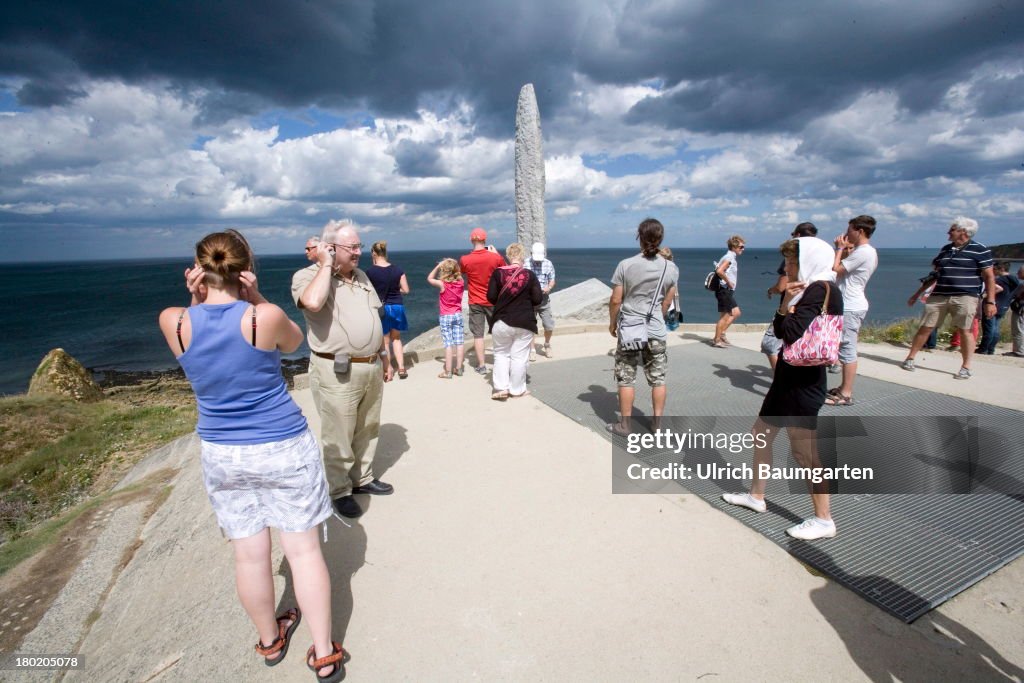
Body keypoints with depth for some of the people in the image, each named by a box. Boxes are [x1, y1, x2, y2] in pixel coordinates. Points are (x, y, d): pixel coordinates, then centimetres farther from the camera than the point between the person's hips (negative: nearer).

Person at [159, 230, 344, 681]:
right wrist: (256, 298, -5)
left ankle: (270, 640, 39)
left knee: (249, 553, 16)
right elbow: (293, 342, 5)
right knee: (303, 549, 9)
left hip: (220, 453, 3)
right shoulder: (265, 317, -18)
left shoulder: (173, 323, -9)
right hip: (283, 447, -3)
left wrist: (197, 300, -2)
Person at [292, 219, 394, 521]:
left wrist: (385, 359, 19)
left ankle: (363, 478, 36)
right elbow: (313, 303, -34)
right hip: (337, 373, -7)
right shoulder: (307, 276, -9)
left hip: (371, 368, 7)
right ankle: (340, 492, 22)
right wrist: (326, 264, -20)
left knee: (367, 431, 19)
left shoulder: (361, 277, 12)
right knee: (338, 439, 5)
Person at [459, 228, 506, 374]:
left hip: (475, 302, -1)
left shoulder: (465, 259, -11)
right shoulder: (495, 257, -11)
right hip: (493, 301, 1)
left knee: (478, 334, 5)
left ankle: (481, 365, 6)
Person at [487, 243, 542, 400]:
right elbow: (538, 300, -6)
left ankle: (501, 387, 8)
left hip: (501, 322, 1)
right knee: (519, 356, 9)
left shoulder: (498, 273, -5)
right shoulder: (529, 275, -6)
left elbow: (491, 297, -5)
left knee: (501, 354, 16)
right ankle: (517, 390, 16)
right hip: (524, 323, 0)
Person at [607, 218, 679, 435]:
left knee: (626, 378, 8)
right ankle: (658, 424, 21)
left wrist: (612, 323, 9)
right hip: (656, 331, 2)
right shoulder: (671, 268, -3)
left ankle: (625, 425, 15)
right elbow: (666, 302, 6)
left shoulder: (626, 265, -11)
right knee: (658, 379, 12)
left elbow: (615, 300, -7)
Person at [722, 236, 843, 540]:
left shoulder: (820, 291, -17)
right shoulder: (806, 290, 12)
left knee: (805, 452, -1)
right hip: (788, 377, 10)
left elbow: (792, 333, -26)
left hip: (804, 382, -10)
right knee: (761, 433, 18)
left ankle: (824, 520, 14)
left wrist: (788, 303, -10)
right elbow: (779, 330, 6)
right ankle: (756, 496, 32)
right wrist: (786, 303, -10)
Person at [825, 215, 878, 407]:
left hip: (850, 308, -11)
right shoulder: (867, 252, 16)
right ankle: (844, 388, 24)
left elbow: (835, 269, -17)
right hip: (851, 305, 11)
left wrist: (840, 249, -6)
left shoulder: (863, 252, -17)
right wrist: (846, 251, 7)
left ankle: (846, 394, -2)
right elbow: (844, 269, 17)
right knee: (847, 350, 16)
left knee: (847, 350, -7)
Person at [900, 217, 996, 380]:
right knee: (925, 328, 3)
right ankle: (910, 358, 13)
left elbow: (989, 277, -5)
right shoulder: (945, 249, 13)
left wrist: (990, 301, -10)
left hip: (965, 297, -4)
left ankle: (966, 368, 7)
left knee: (965, 330, -2)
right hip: (939, 296, 4)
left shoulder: (980, 250, -2)